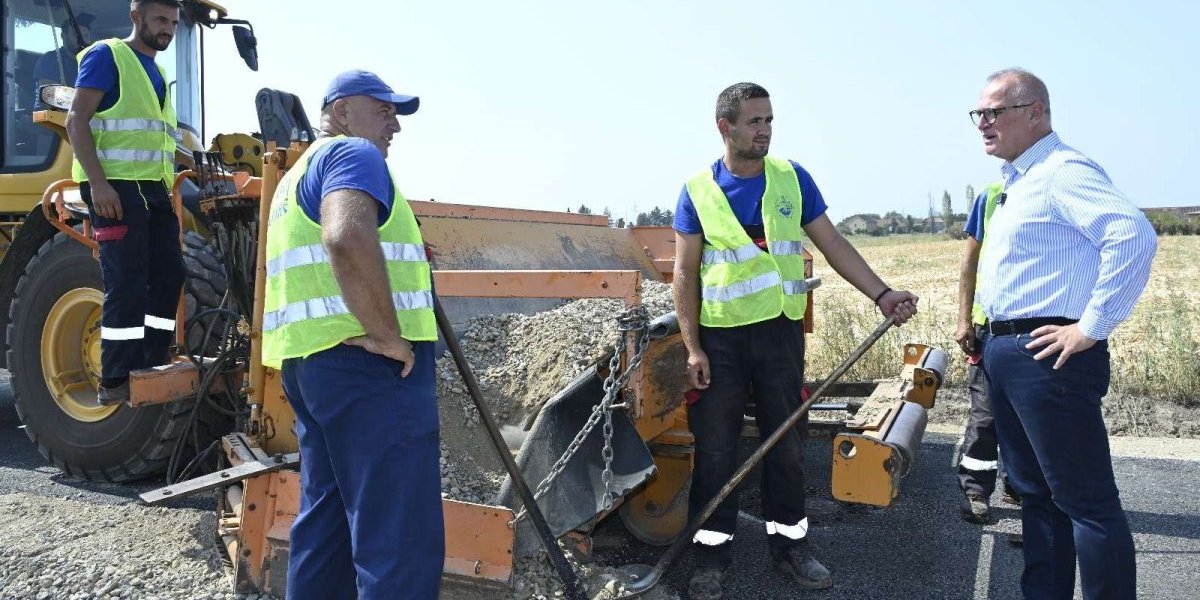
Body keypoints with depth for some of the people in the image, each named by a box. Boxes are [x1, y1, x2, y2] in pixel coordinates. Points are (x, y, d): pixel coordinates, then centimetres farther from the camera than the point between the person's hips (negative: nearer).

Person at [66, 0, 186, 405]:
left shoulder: (156, 73, 22)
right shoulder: (106, 55, -1)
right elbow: (76, 121, -10)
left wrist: (169, 185, 21)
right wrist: (98, 182, -21)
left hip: (154, 188, 8)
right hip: (116, 188, -8)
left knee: (169, 276, 5)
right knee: (127, 283, -11)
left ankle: (154, 370, 13)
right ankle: (115, 382, -4)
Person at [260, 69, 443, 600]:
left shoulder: (299, 173, 27)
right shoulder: (352, 153, -5)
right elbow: (348, 238, -26)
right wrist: (388, 335, -22)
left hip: (308, 357, 11)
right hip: (364, 359, -11)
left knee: (327, 520, 17)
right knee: (400, 541, -9)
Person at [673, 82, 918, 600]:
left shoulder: (792, 178, 2)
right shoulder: (697, 191, -3)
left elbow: (833, 244, 4)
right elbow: (685, 273, -3)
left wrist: (882, 294, -7)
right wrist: (693, 347, -9)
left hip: (780, 329, 2)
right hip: (720, 337, -2)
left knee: (786, 444, 11)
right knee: (715, 450, 4)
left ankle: (789, 543, 27)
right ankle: (712, 553, 17)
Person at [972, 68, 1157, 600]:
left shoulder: (1063, 171, -12)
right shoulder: (1016, 181, 18)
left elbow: (1135, 236, -25)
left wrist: (1092, 327, -23)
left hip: (1048, 355, -10)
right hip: (1004, 353, 10)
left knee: (1085, 500, -4)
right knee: (1035, 491, 17)